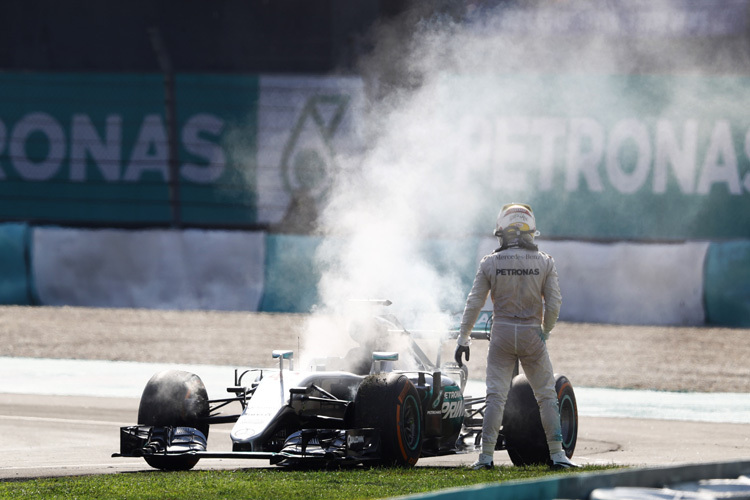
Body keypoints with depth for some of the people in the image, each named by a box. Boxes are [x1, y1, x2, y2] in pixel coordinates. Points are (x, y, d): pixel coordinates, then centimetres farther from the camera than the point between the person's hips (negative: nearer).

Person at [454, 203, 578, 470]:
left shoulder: (490, 263, -4)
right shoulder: (544, 262, -4)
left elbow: (474, 304, -2)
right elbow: (554, 303, -4)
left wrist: (463, 339, 6)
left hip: (502, 333, 0)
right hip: (532, 335, 0)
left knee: (495, 395, 2)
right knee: (547, 395, 9)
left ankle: (487, 455, -3)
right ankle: (557, 453, 7)